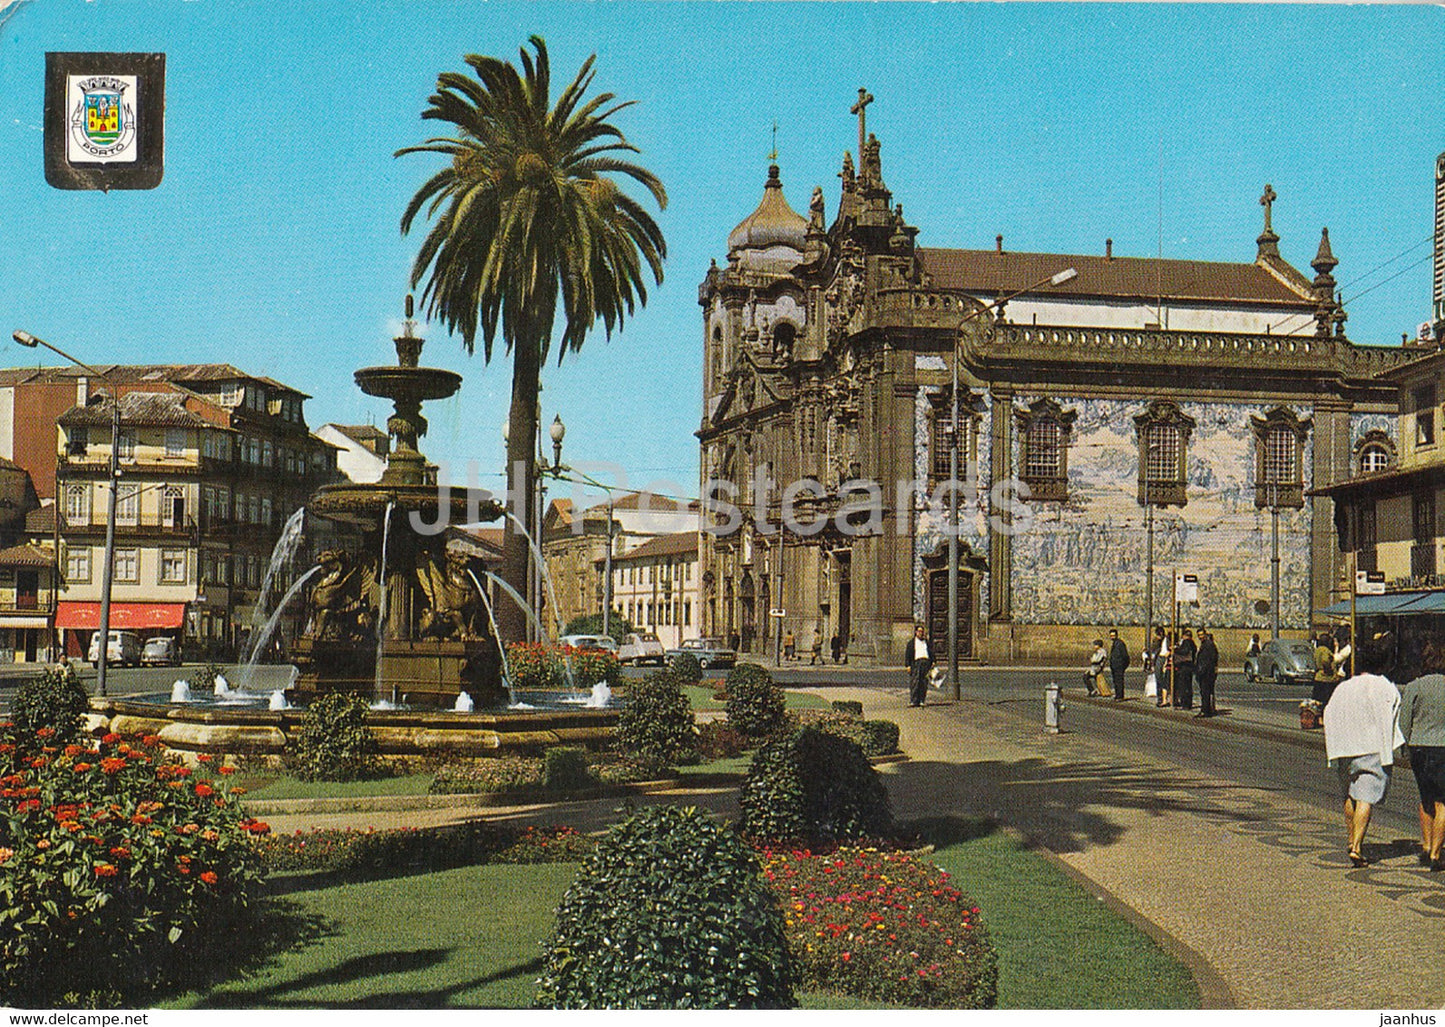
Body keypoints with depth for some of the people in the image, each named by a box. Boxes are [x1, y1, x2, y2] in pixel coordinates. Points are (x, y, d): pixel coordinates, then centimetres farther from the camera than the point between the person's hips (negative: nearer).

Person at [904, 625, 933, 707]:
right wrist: (908, 665, -5)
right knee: (915, 682, -11)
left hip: (926, 663, 3)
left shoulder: (926, 642, 22)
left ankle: (921, 700, 2)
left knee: (924, 683, -1)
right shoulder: (911, 642, 11)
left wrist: (932, 662, 3)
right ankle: (913, 701, -12)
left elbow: (931, 652, 19)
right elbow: (907, 654, 5)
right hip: (916, 663, -3)